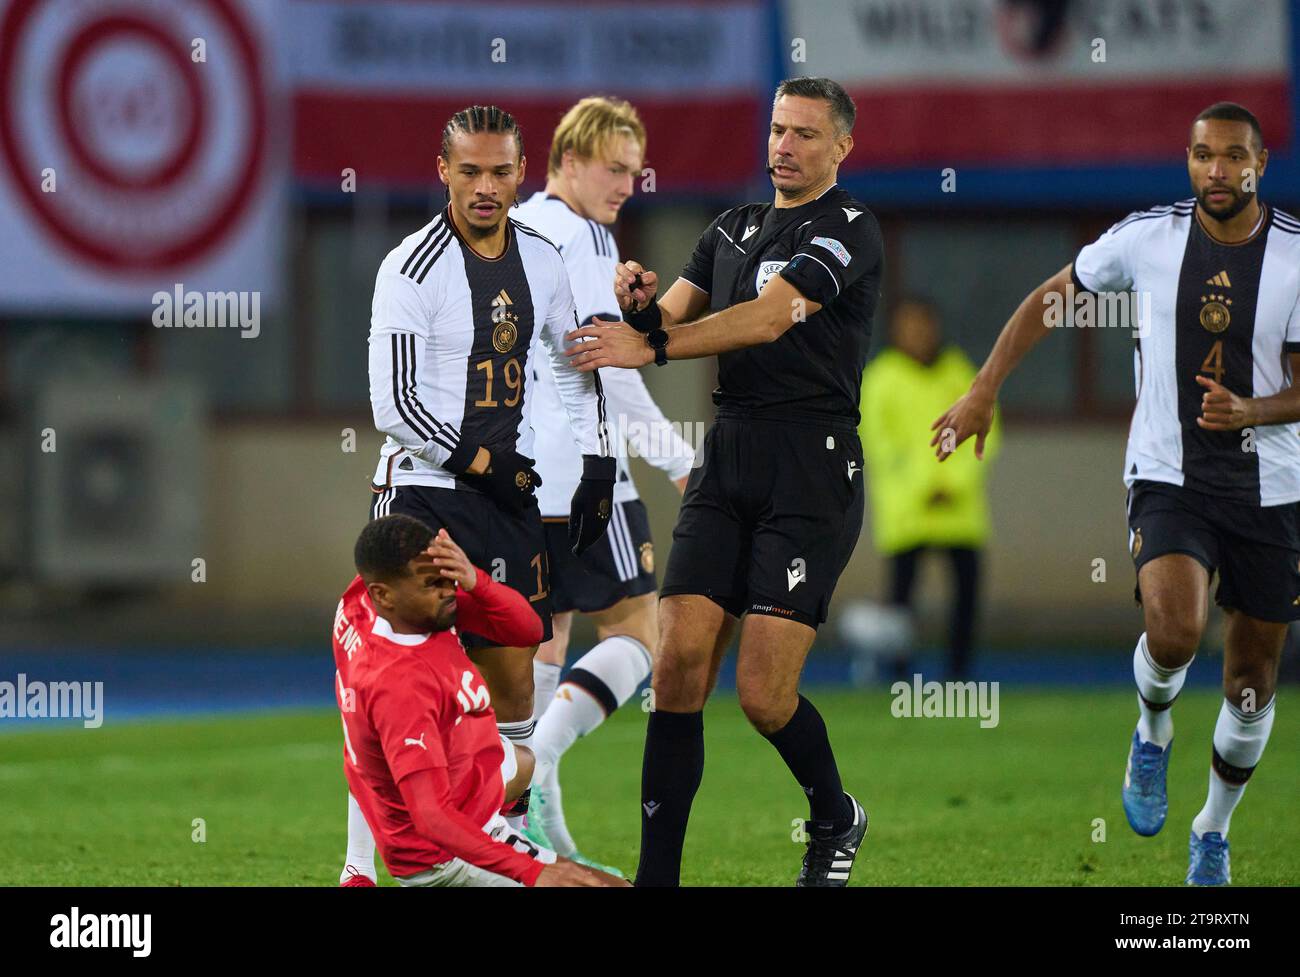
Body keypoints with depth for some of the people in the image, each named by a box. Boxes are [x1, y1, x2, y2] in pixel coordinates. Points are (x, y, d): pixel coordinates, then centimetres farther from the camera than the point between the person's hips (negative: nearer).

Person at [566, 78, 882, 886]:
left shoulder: (849, 229, -6)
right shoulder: (733, 229, 18)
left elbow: (768, 319, -19)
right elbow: (670, 318, 11)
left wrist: (651, 348, -27)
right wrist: (644, 308, -13)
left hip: (813, 472, -6)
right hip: (727, 463, 6)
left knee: (764, 693, -10)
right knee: (679, 668, -6)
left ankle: (837, 820, 19)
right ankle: (658, 873, -3)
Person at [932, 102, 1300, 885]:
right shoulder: (1148, 237, -5)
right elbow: (1050, 300, 9)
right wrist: (984, 391, 5)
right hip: (1168, 477, -1)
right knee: (1175, 630, -28)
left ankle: (1214, 833, 32)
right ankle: (1154, 734, 7)